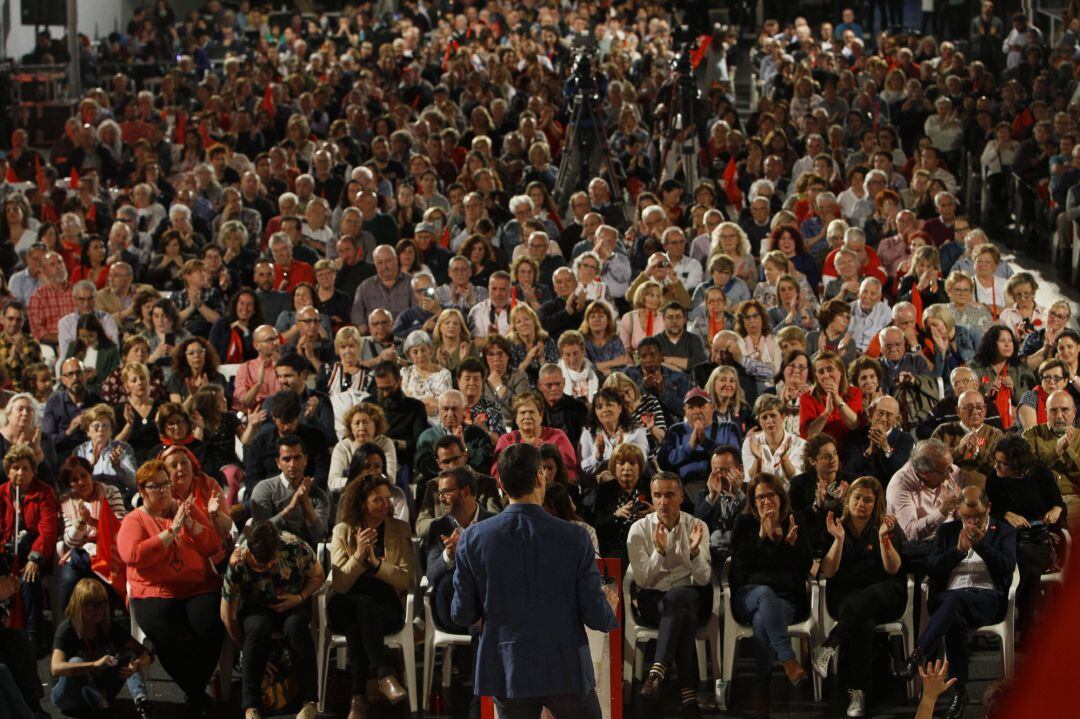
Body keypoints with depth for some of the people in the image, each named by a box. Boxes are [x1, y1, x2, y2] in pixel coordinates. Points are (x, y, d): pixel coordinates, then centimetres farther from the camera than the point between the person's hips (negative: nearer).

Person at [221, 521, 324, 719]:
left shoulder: (295, 547, -23)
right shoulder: (237, 563, -24)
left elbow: (318, 576, -2)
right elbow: (227, 616, -13)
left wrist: (300, 597, -18)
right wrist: (247, 649, -8)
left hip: (292, 603, 1)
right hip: (256, 607, 0)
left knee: (296, 625, -36)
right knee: (258, 627, -37)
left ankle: (308, 701, -29)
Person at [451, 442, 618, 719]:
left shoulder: (472, 539, -8)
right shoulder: (575, 538, -12)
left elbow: (462, 615, -2)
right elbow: (596, 617, -10)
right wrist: (608, 605, 14)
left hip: (506, 673, 2)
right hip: (566, 672, -1)